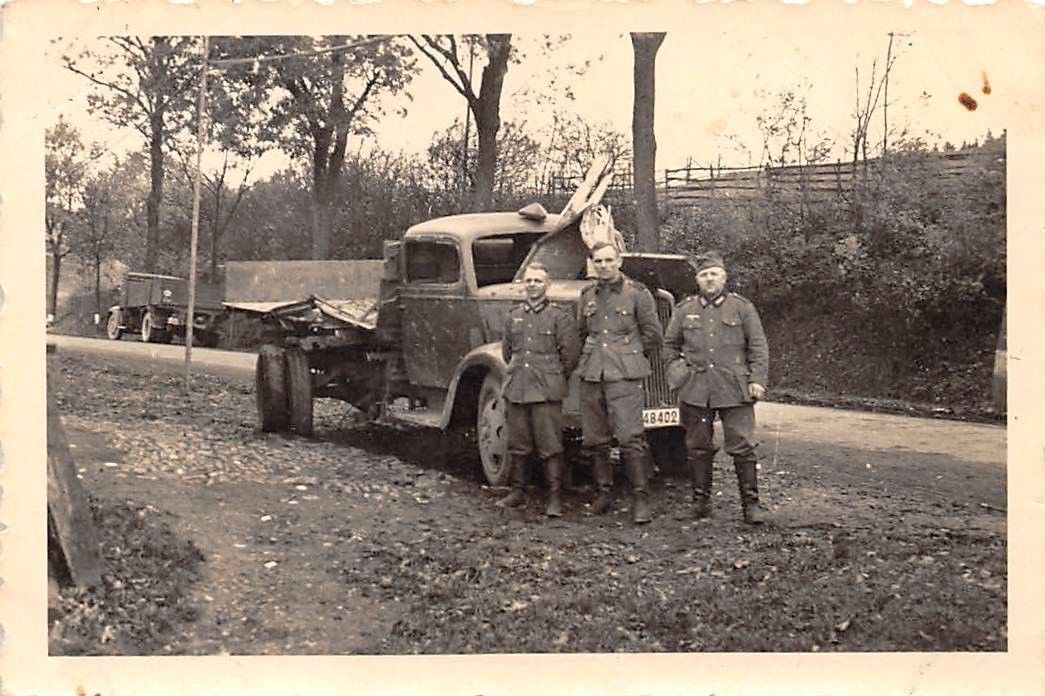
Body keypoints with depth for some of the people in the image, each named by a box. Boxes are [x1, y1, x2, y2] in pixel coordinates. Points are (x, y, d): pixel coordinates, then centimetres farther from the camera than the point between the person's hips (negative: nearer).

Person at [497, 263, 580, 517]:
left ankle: (555, 498, 2)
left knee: (550, 447, -4)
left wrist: (554, 379, 7)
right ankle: (517, 492, 22)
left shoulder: (560, 317, -3)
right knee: (517, 445, 11)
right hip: (516, 389, 5)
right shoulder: (514, 315, 12)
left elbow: (570, 354, -2)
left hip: (546, 392, -5)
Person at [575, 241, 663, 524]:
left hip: (624, 376, -5)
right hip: (591, 374, 5)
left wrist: (631, 357, 9)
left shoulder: (637, 293, -1)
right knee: (595, 439, 8)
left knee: (630, 438, -11)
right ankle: (603, 491, 20)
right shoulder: (587, 295, 13)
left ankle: (640, 498, -5)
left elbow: (653, 334, 3)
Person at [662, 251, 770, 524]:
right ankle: (701, 499, 18)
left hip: (734, 389, -2)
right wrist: (676, 373, 9)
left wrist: (757, 379, -4)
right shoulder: (684, 310, 10)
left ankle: (751, 503, 3)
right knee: (698, 446, 7)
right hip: (695, 390, 2)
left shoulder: (742, 308, 6)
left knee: (743, 446, -4)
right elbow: (669, 345, 21)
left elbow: (758, 347, 5)